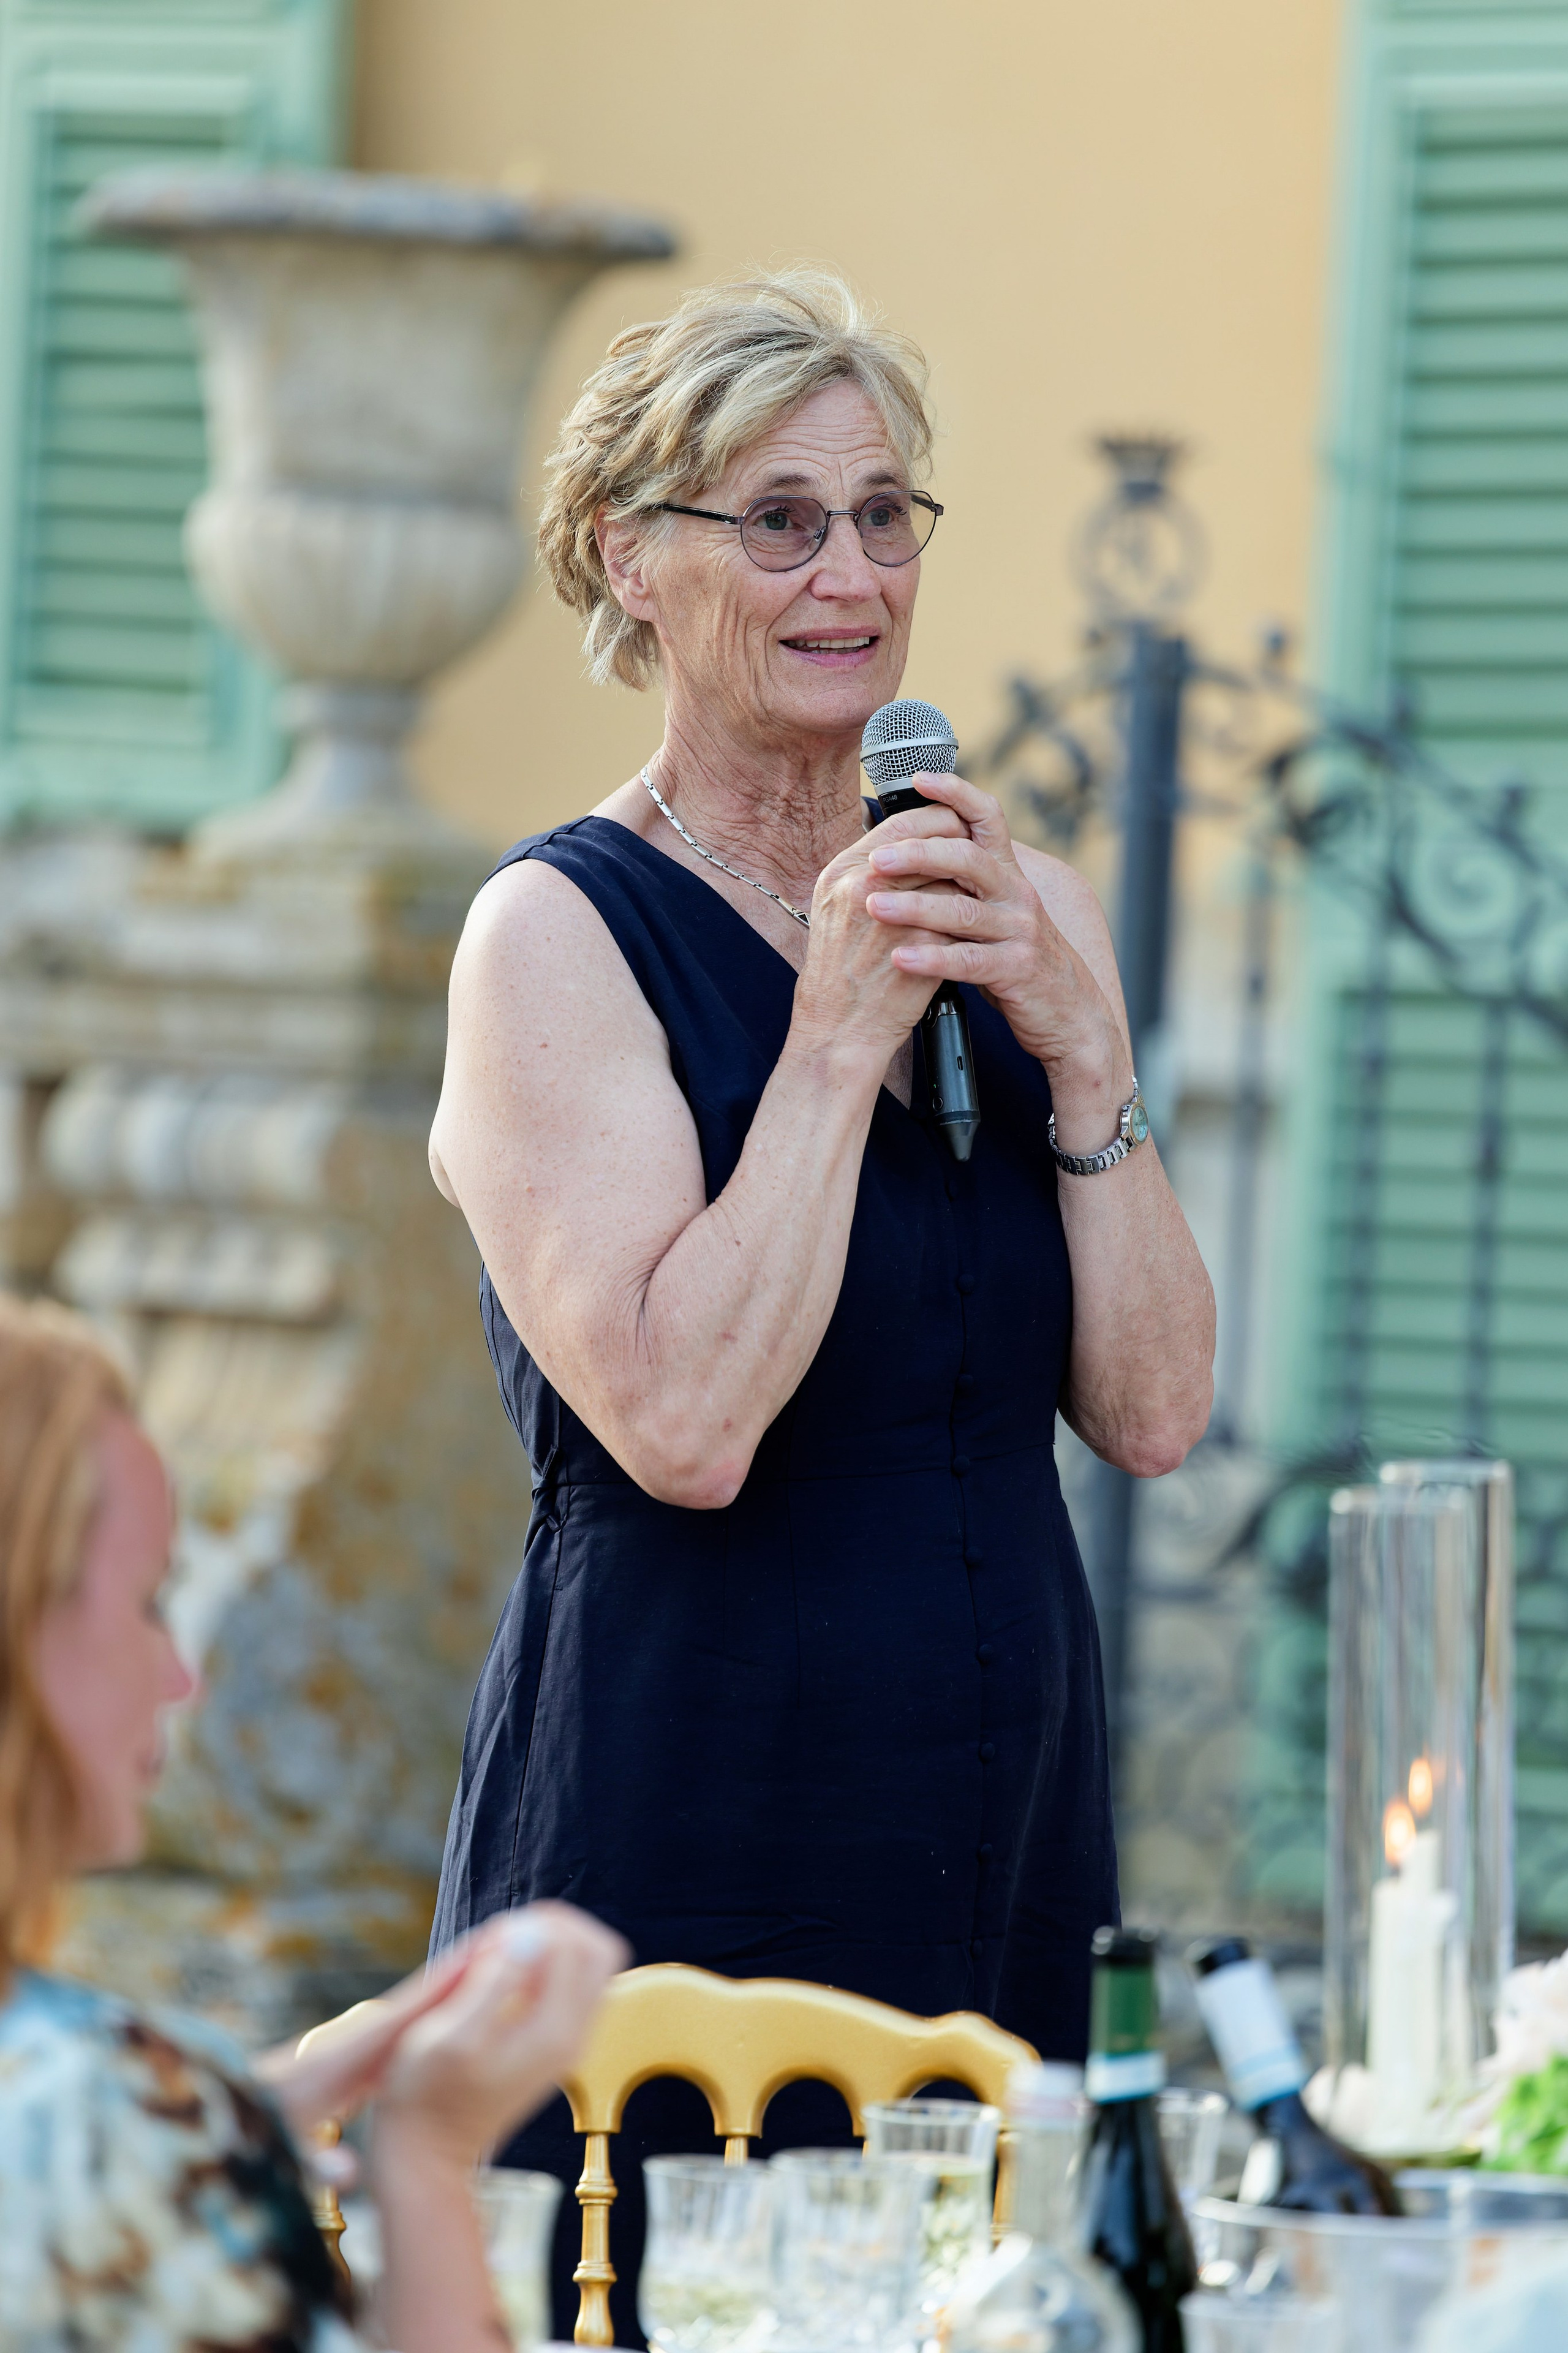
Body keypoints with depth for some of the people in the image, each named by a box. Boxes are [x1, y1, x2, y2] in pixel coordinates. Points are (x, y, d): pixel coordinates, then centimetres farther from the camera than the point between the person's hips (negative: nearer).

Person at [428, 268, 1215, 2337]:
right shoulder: (560, 935, -7)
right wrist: (841, 1035, -16)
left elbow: (1155, 1411, 3)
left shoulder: (1023, 913, 10)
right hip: (683, 1837, -5)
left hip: (1002, 1841, 6)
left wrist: (1078, 1049, -7)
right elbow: (685, 1426, -18)